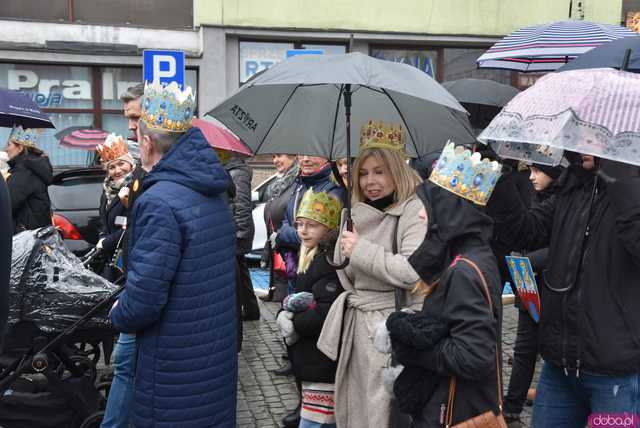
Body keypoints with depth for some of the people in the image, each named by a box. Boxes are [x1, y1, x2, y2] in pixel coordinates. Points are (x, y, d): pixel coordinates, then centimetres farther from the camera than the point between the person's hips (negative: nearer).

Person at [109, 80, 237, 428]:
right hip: (219, 359, 8)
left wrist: (117, 315, -3)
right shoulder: (214, 193, 6)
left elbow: (142, 301, -25)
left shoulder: (159, 202, -22)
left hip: (174, 373, -8)